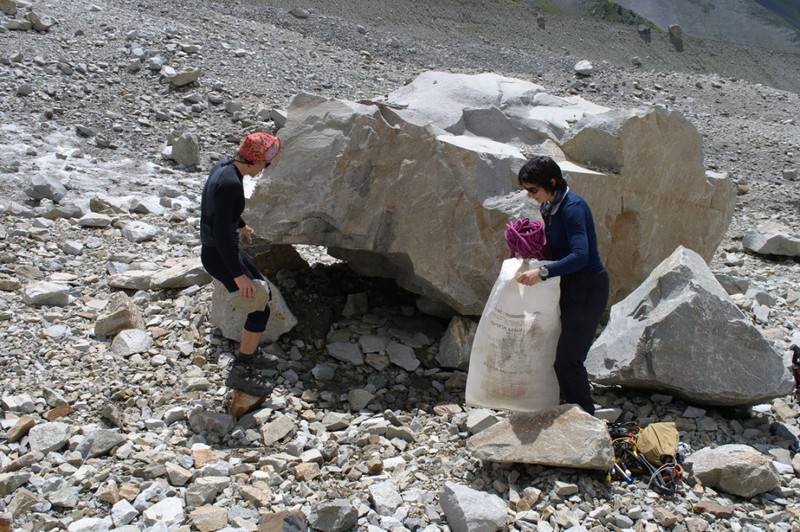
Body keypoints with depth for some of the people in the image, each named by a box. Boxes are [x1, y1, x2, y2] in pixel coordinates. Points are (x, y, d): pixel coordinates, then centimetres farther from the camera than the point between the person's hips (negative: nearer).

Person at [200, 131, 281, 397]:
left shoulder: (225, 167, 2)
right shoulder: (231, 184, -28)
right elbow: (221, 233, -28)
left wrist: (241, 226, 39)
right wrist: (238, 274, -25)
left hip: (225, 249, 10)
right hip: (219, 255, -10)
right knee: (260, 307, -3)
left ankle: (251, 353, 34)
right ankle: (241, 372, 6)